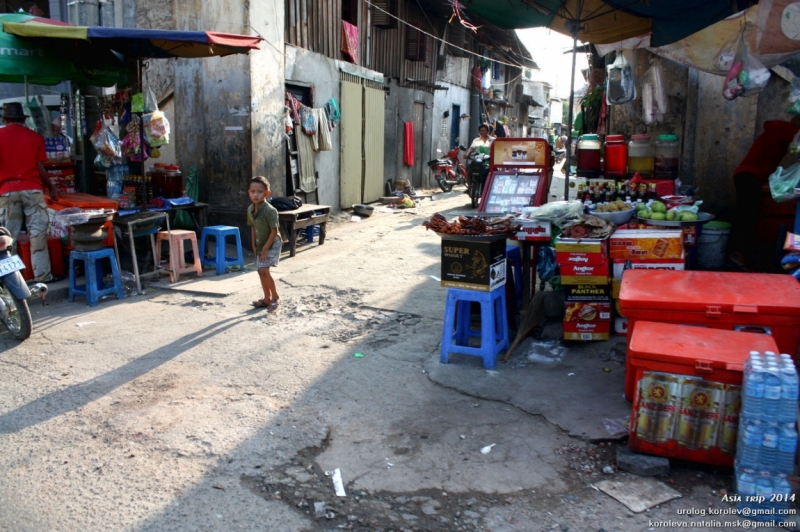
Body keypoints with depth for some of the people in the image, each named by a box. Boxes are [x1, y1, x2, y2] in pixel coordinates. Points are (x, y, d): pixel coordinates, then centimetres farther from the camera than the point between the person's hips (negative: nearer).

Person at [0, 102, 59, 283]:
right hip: (32, 190, -1)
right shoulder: (35, 137, 3)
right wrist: (51, 188, 17)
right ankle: (41, 275, 4)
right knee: (38, 233, 3)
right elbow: (40, 168, 2)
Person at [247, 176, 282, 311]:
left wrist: (265, 248, -19)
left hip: (272, 244, -7)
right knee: (261, 271, 11)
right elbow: (253, 228, 9)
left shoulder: (270, 210, -23)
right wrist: (254, 246, 6)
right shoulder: (250, 209, -1)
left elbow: (274, 231, -21)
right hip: (260, 245, 7)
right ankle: (267, 299, 25)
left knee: (264, 270, -15)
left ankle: (275, 297, 0)